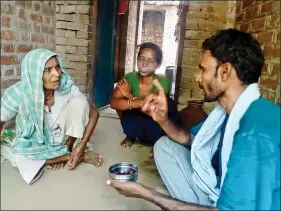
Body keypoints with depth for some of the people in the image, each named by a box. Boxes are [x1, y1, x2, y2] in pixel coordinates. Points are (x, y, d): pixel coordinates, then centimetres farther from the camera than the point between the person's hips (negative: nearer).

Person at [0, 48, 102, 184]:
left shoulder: (67, 88, -23)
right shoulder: (18, 94, -25)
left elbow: (94, 113, -17)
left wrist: (82, 146, -25)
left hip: (62, 136, 0)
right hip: (34, 143, 0)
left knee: (79, 101, -25)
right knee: (19, 158, -34)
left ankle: (67, 148, -8)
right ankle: (81, 157, -17)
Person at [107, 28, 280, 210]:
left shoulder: (256, 132, -31)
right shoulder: (228, 109, -1)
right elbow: (189, 139, 12)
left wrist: (147, 193, -24)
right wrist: (163, 120, -9)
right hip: (220, 192, 8)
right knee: (164, 145, 5)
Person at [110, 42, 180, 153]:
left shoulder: (162, 82, -21)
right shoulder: (130, 78, -14)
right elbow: (113, 102, -27)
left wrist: (129, 95, -27)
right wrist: (139, 103, -42)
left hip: (156, 130, -2)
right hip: (136, 127, 2)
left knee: (169, 104, -30)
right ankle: (131, 136, 5)